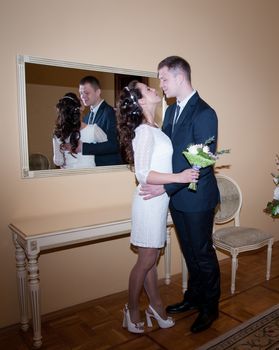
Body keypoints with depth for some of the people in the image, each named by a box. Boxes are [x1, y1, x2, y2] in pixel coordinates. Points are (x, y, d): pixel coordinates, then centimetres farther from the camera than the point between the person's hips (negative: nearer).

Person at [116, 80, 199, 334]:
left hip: (159, 201, 8)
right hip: (150, 202, -8)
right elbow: (143, 174, -24)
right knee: (146, 261, 6)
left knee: (151, 259, 18)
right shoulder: (145, 131, -17)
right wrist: (178, 177, -29)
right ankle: (132, 310, 26)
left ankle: (156, 306, 33)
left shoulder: (152, 129, 10)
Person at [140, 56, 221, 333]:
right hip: (176, 196, 7)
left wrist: (165, 187, -22)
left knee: (203, 253, 9)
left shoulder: (204, 113, -17)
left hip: (196, 198, -7)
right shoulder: (171, 111, 9)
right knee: (189, 251, 21)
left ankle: (210, 308, 31)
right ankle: (193, 297, 40)